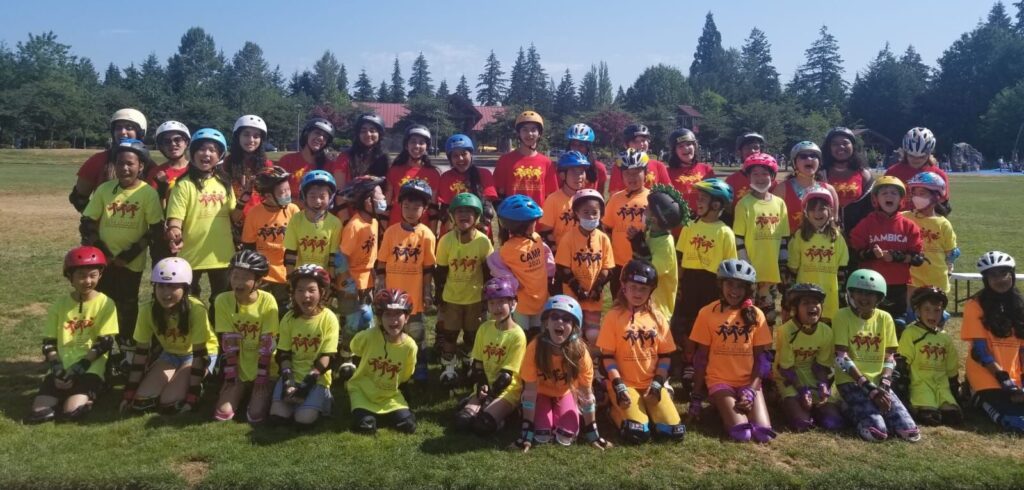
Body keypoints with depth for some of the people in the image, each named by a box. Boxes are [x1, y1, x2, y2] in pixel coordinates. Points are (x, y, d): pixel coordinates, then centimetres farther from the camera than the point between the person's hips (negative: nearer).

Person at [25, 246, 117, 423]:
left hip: (90, 367, -3)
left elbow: (105, 342, -8)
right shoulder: (60, 304, 8)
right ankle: (65, 393, 11)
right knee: (39, 412, -15)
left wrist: (80, 366, -16)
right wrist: (57, 367, -10)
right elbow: (49, 342, 7)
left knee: (73, 411, -25)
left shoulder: (105, 303, -2)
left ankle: (86, 394, 5)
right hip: (62, 366, 4)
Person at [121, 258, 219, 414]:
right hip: (170, 354, 5)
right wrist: (129, 391, -12)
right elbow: (141, 352, -9)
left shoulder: (196, 309, -31)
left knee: (169, 403, -23)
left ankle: (197, 390, 6)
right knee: (141, 401, -14)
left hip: (197, 353, -4)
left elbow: (199, 353, -24)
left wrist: (193, 393, -26)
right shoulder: (147, 310, -18)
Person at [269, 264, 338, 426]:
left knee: (304, 419, -21)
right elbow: (283, 354, 1)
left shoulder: (329, 318, -10)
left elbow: (327, 357, -12)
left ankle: (322, 399, 8)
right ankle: (294, 399, 13)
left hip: (317, 378, -3)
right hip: (292, 375, 3)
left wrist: (308, 382, -20)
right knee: (278, 415, -16)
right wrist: (287, 379, -14)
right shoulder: (289, 318, -1)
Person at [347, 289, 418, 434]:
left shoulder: (410, 345, -16)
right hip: (363, 389, -2)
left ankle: (384, 413, 16)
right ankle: (361, 409, 12)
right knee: (365, 426, -23)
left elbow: (404, 376, 2)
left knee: (408, 425, -14)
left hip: (390, 394, 2)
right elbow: (353, 354, 2)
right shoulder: (367, 336, -21)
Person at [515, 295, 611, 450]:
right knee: (542, 436, -19)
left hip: (565, 393, 1)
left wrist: (592, 432, -14)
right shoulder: (535, 348, -34)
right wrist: (527, 431, -27)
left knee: (566, 437, -15)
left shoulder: (580, 352, -31)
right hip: (541, 393, -1)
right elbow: (530, 391, -26)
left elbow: (586, 393, -18)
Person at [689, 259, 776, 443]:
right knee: (741, 434, -24)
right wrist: (696, 397, -2)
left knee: (764, 434, -18)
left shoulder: (756, 315, 3)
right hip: (720, 380, -3)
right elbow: (701, 357, 0)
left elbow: (761, 357, 4)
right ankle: (720, 405, 6)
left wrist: (751, 389, -11)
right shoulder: (708, 313, -3)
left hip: (749, 381, 3)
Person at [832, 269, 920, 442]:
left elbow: (890, 358, 5)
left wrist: (883, 385, -12)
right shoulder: (842, 317, -7)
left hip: (878, 382, 5)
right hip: (851, 381, -5)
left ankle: (860, 408, 10)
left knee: (910, 431, -14)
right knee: (877, 431, -25)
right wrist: (869, 387, -17)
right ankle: (849, 408, 6)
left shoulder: (885, 318, 6)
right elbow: (842, 359, -12)